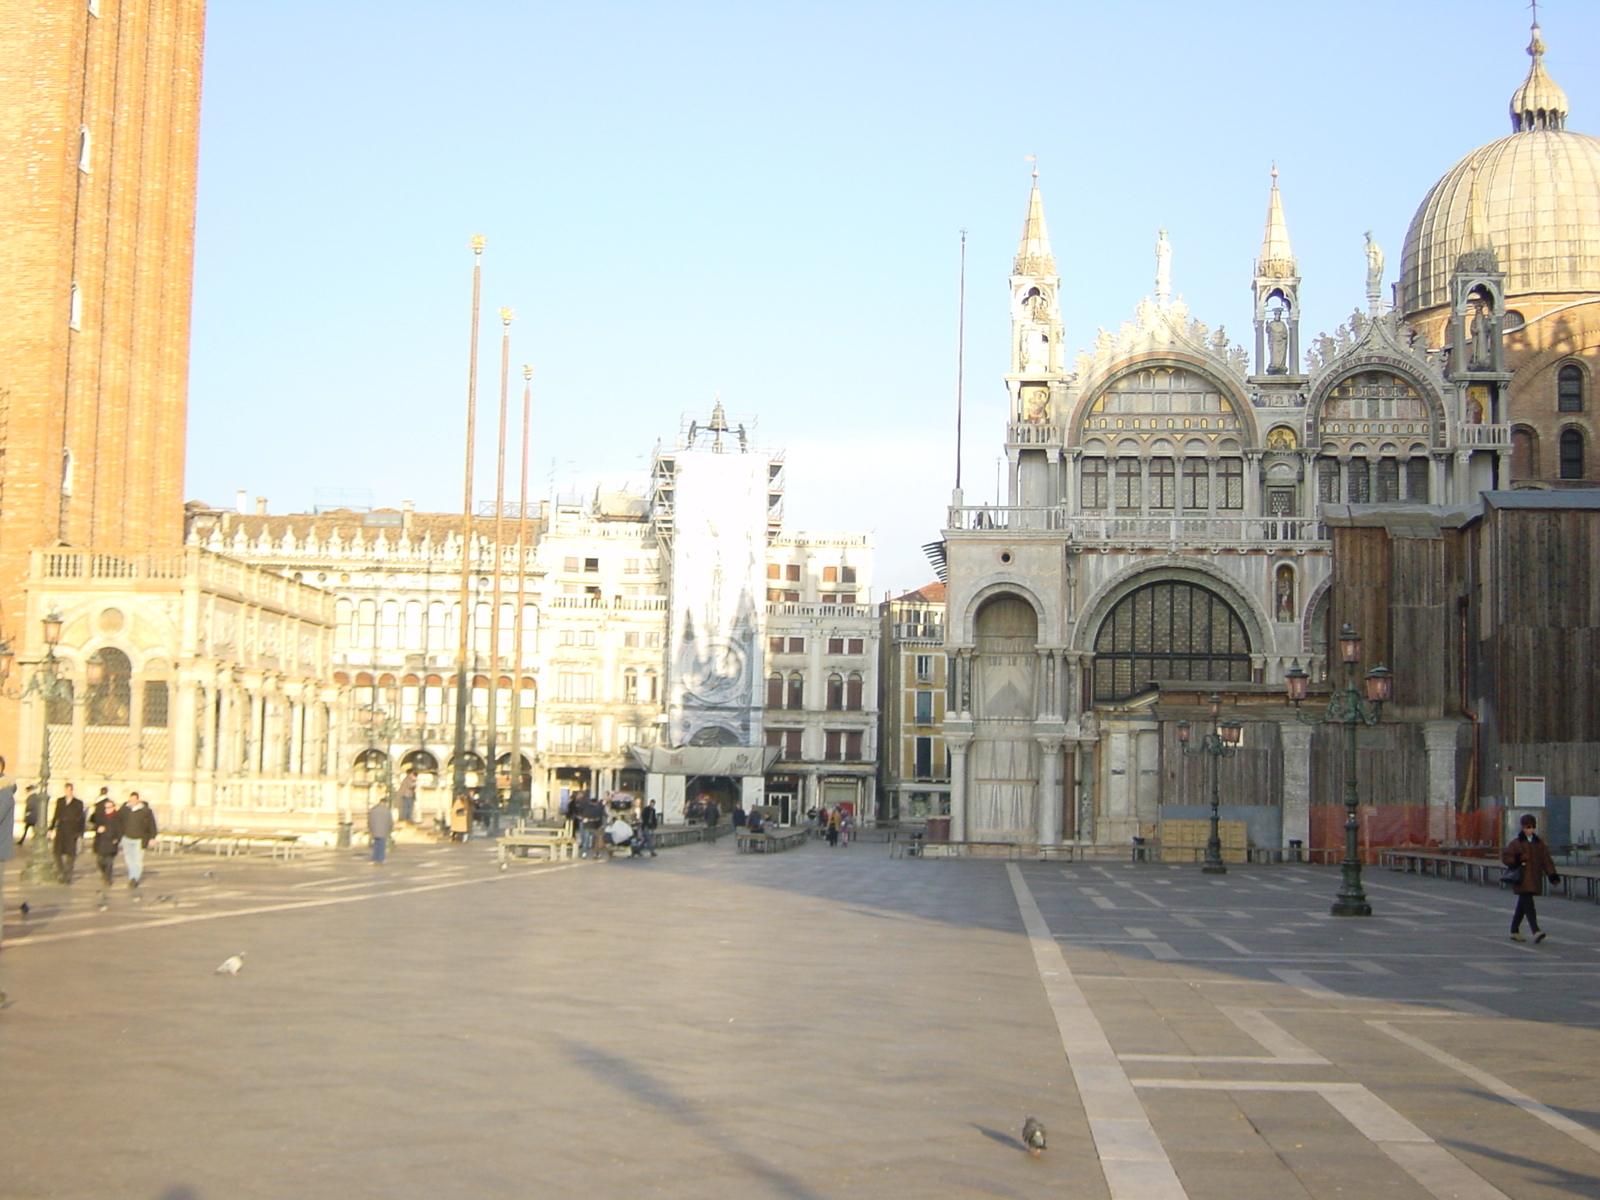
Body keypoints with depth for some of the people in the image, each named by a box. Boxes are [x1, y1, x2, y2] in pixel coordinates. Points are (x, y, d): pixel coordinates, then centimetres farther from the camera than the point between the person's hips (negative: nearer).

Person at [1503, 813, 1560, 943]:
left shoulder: (1539, 843, 12)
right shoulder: (1515, 843, -2)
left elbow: (1546, 860, 10)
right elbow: (1505, 858, -2)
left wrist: (1552, 874, -2)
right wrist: (1516, 860, -21)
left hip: (1534, 880, 5)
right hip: (1521, 880, -5)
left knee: (1522, 905, 13)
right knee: (1528, 904, -16)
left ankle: (1514, 931, 23)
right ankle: (1535, 931, -24)